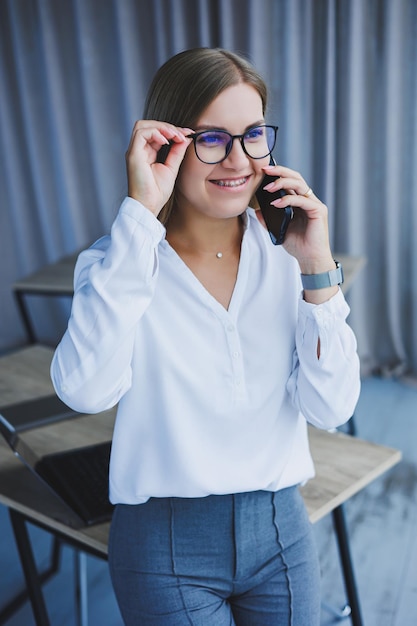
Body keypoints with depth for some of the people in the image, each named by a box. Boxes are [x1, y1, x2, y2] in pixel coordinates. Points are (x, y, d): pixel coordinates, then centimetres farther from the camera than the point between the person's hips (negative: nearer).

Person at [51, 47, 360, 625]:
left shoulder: (284, 254, -4)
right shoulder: (120, 258, -11)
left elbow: (331, 409, -9)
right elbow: (86, 391, -30)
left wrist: (318, 269, -19)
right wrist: (140, 214, -28)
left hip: (282, 529, 3)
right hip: (167, 549, -3)